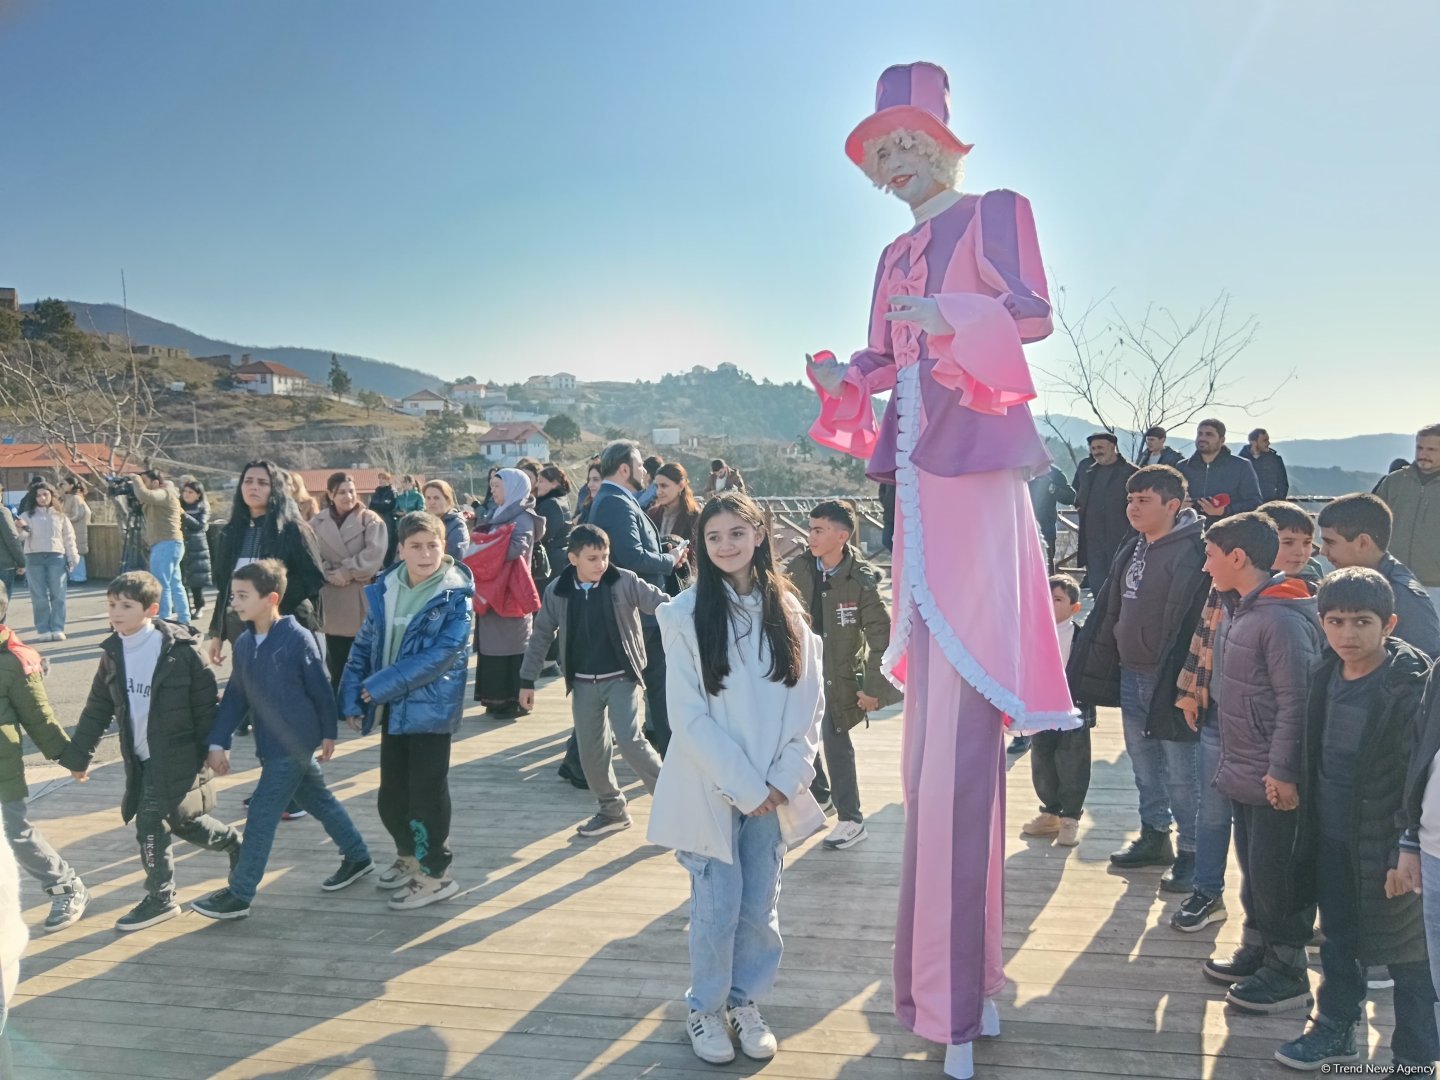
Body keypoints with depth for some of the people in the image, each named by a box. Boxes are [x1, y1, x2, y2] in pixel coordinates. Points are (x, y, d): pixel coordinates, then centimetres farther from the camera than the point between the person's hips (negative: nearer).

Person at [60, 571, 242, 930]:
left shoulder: (181, 650, -16)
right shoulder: (113, 654, 3)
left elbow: (206, 705, -11)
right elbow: (98, 709, 12)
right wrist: (78, 754, 13)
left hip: (176, 758, -6)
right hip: (141, 759, 6)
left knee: (151, 824, -5)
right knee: (182, 822, 15)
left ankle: (160, 899, 13)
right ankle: (234, 843, 40)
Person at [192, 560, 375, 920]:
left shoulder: (298, 638, -18)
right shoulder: (244, 644, 3)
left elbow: (320, 689, -10)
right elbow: (235, 696, 4)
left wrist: (328, 733, -4)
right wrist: (218, 743, -2)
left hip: (294, 745, -7)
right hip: (270, 745, 7)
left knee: (261, 816, -4)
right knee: (318, 800, 19)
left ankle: (238, 895, 5)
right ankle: (357, 856, 35)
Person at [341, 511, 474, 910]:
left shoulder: (455, 595, -13)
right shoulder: (384, 590, 3)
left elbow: (444, 652, -21)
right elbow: (364, 645, 9)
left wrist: (385, 683, -20)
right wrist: (352, 698, 1)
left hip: (431, 708, -5)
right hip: (392, 708, 6)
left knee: (427, 792, 2)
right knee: (391, 794, 15)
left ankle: (435, 874, 19)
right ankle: (408, 855, 39)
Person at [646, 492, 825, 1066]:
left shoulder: (786, 609, 2)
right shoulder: (687, 613, -9)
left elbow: (809, 702, 2)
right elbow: (688, 715, -12)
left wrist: (785, 779, -7)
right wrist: (743, 785, -13)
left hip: (772, 791, 3)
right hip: (711, 789, -3)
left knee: (760, 907, 12)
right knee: (717, 909, 5)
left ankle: (745, 1001, 34)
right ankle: (705, 1008, 28)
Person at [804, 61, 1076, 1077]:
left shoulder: (995, 212, 3)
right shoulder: (896, 255, 23)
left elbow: (1035, 311, -11)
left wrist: (954, 317, -29)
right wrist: (840, 376, 2)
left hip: (973, 474, -8)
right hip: (918, 478, 8)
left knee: (958, 725, -11)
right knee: (933, 718, 11)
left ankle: (956, 993, -1)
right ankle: (956, 973, 25)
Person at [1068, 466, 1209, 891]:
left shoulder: (1191, 553, -16)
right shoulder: (1134, 549, 10)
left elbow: (1193, 621, -21)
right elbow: (1110, 609, 16)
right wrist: (1087, 666, 15)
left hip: (1170, 678, -8)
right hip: (1132, 675, 9)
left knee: (1181, 771, 2)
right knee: (1144, 762, 19)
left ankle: (1190, 851, 17)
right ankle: (1154, 835, 34)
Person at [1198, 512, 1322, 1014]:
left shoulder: (1282, 619, -21)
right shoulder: (1239, 611, 8)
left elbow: (1297, 701, -22)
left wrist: (1283, 772, -21)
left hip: (1275, 781, -9)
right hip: (1244, 774, 9)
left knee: (1277, 873, 3)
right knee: (1252, 867, 20)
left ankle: (1287, 974, 16)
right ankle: (1256, 950, 34)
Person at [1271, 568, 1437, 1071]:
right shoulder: (1325, 675, 2)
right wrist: (1308, 828, 12)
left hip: (1384, 845, -6)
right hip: (1330, 840, 6)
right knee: (1337, 941, 20)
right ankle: (1335, 1029, 37)